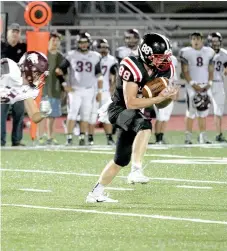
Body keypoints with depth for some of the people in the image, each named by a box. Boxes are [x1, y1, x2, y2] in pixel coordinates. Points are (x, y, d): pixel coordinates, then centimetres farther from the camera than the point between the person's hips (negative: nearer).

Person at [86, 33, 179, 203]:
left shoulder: (162, 70, -3)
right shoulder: (134, 69, -26)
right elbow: (131, 103, -28)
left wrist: (169, 95, -14)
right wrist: (159, 98, -30)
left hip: (135, 113, 9)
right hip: (119, 109, -9)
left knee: (122, 159, 15)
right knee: (145, 125, -38)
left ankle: (96, 193, 30)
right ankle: (137, 171, -39)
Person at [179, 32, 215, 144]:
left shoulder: (208, 52, 8)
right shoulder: (186, 52, -3)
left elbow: (211, 70, 11)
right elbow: (185, 71, -5)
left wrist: (209, 84, -2)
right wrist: (193, 84, -13)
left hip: (205, 86, 4)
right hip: (192, 85, -4)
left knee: (203, 112, 3)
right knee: (191, 112, -8)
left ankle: (203, 137, 7)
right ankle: (188, 137, -3)